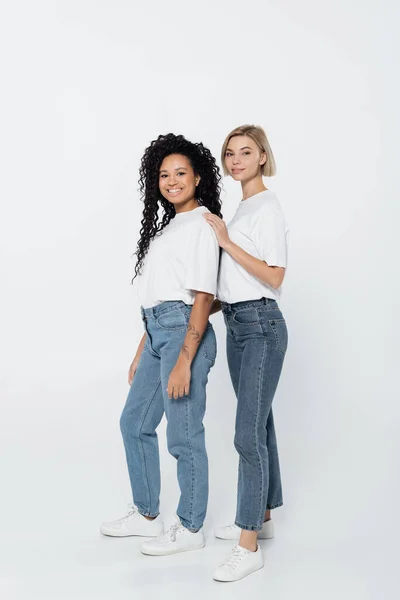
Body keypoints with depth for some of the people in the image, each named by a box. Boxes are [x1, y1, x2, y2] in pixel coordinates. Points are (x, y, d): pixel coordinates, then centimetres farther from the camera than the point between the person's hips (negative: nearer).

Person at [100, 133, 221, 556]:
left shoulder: (202, 224, -9)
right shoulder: (168, 224, 17)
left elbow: (203, 297, -16)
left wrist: (184, 362, -21)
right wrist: (142, 350, 18)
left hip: (184, 332, -10)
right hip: (157, 332, 10)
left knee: (183, 436, 0)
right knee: (134, 422, 17)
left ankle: (190, 528, 16)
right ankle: (146, 515, 32)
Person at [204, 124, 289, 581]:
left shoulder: (267, 208, -11)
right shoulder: (241, 208, 16)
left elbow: (273, 276, -19)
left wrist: (226, 241, -18)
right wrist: (210, 307, 14)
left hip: (260, 325, -9)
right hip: (238, 324, 9)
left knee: (248, 432, -10)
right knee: (258, 424, 16)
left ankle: (249, 547, -6)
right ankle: (262, 517, 29)